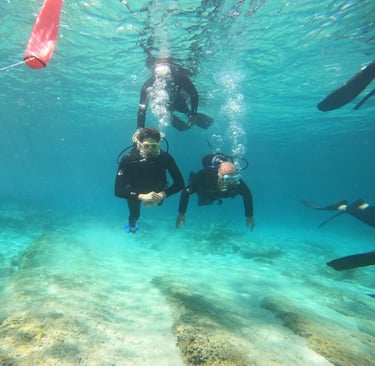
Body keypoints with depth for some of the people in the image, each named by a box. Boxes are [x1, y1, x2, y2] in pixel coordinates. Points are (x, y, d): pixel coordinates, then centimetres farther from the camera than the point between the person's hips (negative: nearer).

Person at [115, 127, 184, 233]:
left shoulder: (165, 157, -34)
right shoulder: (127, 160, -37)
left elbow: (180, 183, -30)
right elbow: (118, 190, -40)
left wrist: (162, 195, -46)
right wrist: (142, 196, -52)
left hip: (156, 191, 1)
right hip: (136, 193, -1)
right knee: (135, 214, 20)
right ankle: (132, 224, 56)